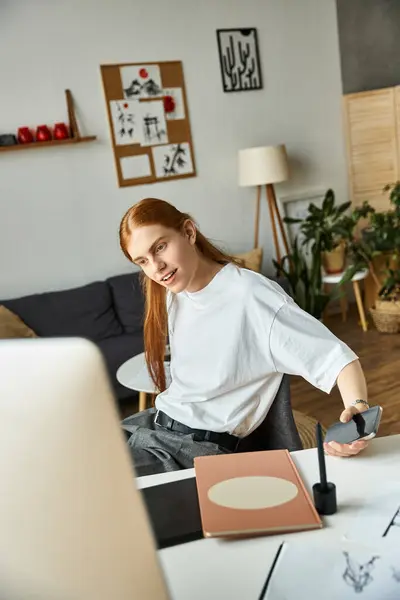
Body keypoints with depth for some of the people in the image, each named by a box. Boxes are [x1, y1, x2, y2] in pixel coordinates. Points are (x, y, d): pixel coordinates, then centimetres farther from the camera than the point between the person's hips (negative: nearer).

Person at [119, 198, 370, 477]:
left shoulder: (251, 296, -20)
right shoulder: (173, 293, 5)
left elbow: (336, 357, -24)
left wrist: (358, 407, -40)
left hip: (199, 445, -7)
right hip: (152, 423, 7)